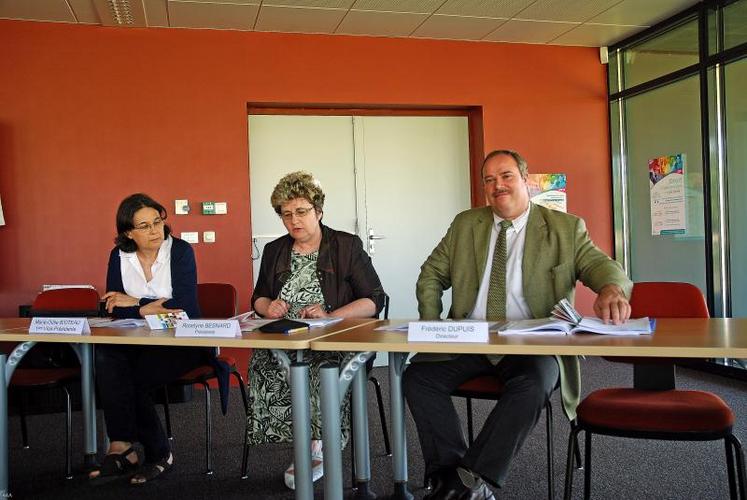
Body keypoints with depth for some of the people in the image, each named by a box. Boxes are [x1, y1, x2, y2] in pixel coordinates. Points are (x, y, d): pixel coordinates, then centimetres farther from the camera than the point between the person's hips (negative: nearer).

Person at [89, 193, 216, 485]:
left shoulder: (180, 251, -6)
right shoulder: (119, 256, 5)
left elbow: (185, 305, -16)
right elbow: (113, 307, -2)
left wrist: (135, 303, -12)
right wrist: (146, 310, -21)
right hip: (139, 341, 4)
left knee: (132, 378, -27)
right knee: (107, 358, -28)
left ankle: (122, 448, -5)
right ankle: (122, 448, -21)